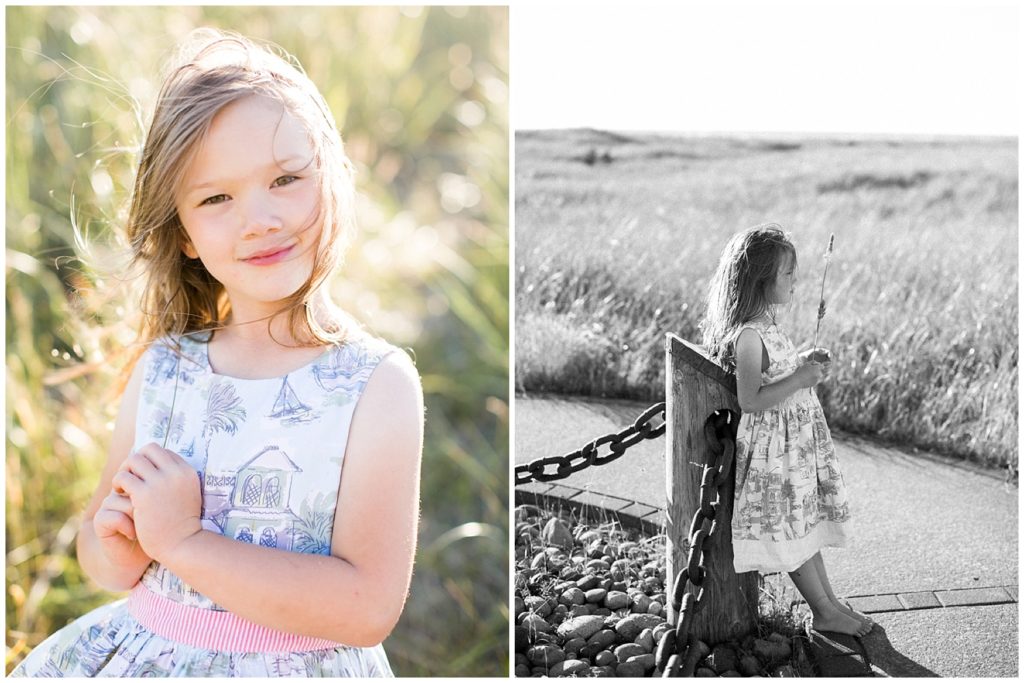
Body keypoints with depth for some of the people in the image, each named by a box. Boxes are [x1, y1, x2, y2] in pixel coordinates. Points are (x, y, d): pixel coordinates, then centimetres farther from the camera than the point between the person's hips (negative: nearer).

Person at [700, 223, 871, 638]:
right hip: (771, 446, -10)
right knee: (791, 530, 3)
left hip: (796, 442, 10)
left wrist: (805, 362, 7)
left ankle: (829, 602, 26)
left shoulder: (765, 326, 7)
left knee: (807, 522, 16)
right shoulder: (748, 335, -23)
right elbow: (750, 400, -25)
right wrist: (801, 378, -24)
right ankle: (823, 612, 14)